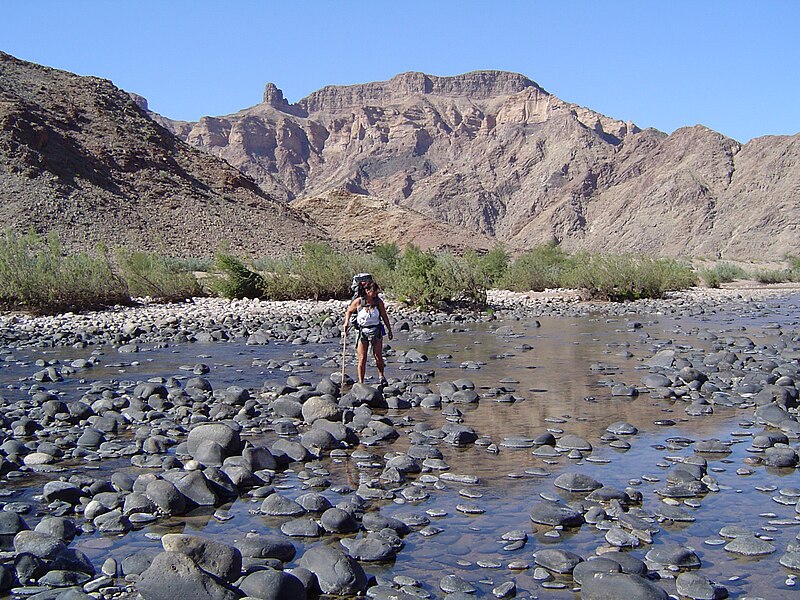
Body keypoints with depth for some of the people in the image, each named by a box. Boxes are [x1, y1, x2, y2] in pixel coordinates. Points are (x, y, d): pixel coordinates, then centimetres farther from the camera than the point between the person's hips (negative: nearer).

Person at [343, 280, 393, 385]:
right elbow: (349, 311, 10)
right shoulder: (358, 302, -8)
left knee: (378, 356, -2)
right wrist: (346, 322, -5)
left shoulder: (379, 302, -4)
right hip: (362, 331, -1)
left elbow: (384, 316, 8)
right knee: (362, 359, -2)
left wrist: (389, 330, 13)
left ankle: (381, 376, 24)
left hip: (376, 331, 1)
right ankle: (360, 382, 6)